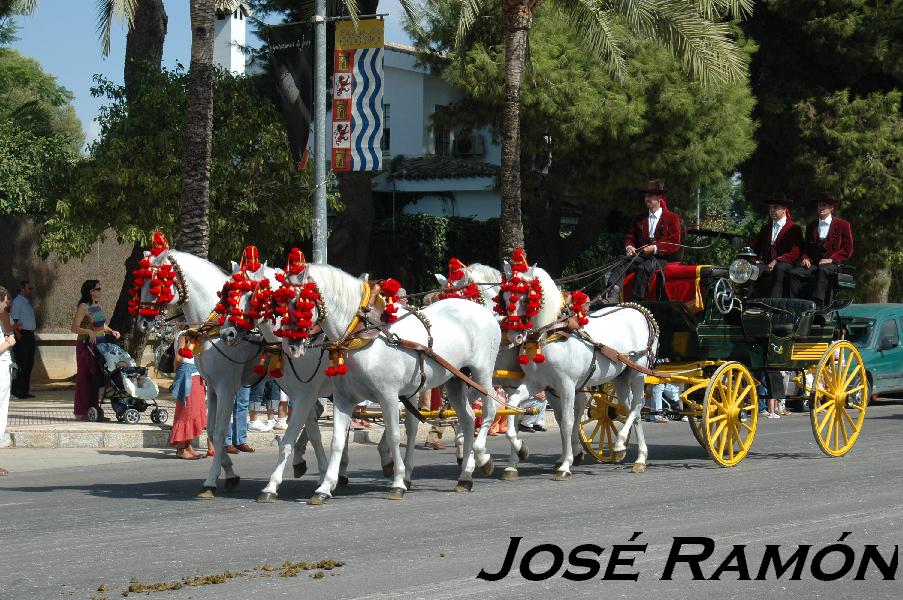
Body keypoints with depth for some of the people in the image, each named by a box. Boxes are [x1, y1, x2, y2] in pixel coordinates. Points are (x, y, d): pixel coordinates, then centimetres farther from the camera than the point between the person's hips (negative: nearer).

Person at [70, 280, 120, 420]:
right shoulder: (83, 307, -11)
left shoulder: (97, 305, 13)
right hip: (86, 345, -8)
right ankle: (82, 412, -1)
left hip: (99, 344, 8)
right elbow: (74, 328, -18)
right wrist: (89, 332, -31)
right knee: (84, 377, -4)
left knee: (96, 377, 10)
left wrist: (111, 331, 8)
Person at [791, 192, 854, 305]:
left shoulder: (843, 225, 9)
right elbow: (806, 248, 27)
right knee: (795, 273, -27)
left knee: (822, 270, -40)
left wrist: (831, 259, -11)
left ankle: (817, 303, -50)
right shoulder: (811, 226, 23)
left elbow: (848, 249, 4)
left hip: (832, 264, -4)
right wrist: (805, 259, 3)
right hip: (813, 264, 4)